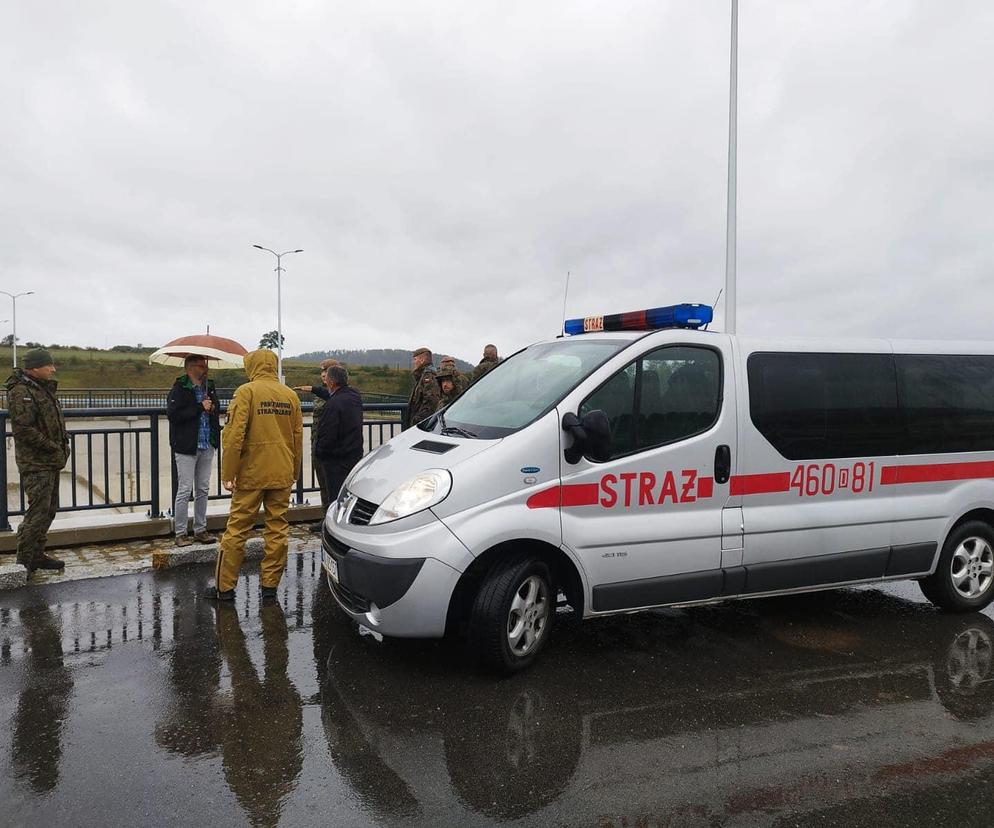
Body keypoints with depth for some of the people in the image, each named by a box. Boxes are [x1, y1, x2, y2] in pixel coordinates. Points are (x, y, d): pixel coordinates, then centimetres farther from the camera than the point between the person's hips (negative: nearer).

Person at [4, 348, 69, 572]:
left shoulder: (44, 389, 16)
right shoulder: (21, 392, -14)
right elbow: (23, 429, -21)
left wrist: (62, 446, 10)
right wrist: (52, 447, -17)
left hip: (50, 461, 10)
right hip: (36, 463, -10)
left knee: (49, 510, 14)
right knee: (38, 511, -9)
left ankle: (37, 555, 24)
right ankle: (24, 561, 1)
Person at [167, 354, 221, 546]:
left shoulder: (209, 387, 12)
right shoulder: (179, 388, -8)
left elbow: (217, 410, 25)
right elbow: (172, 414, -18)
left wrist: (212, 408, 1)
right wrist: (200, 407, -18)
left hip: (207, 446, 6)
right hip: (186, 447, -6)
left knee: (203, 489, 12)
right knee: (185, 491, -4)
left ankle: (200, 530, 21)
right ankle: (180, 533, 5)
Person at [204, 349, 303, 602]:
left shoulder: (246, 391, -7)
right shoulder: (291, 395, 8)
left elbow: (234, 434, -13)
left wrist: (228, 473, -9)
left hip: (252, 474, -4)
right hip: (282, 475, 4)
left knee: (237, 529, 5)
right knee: (278, 529, 8)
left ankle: (225, 587, 12)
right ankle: (270, 586, 13)